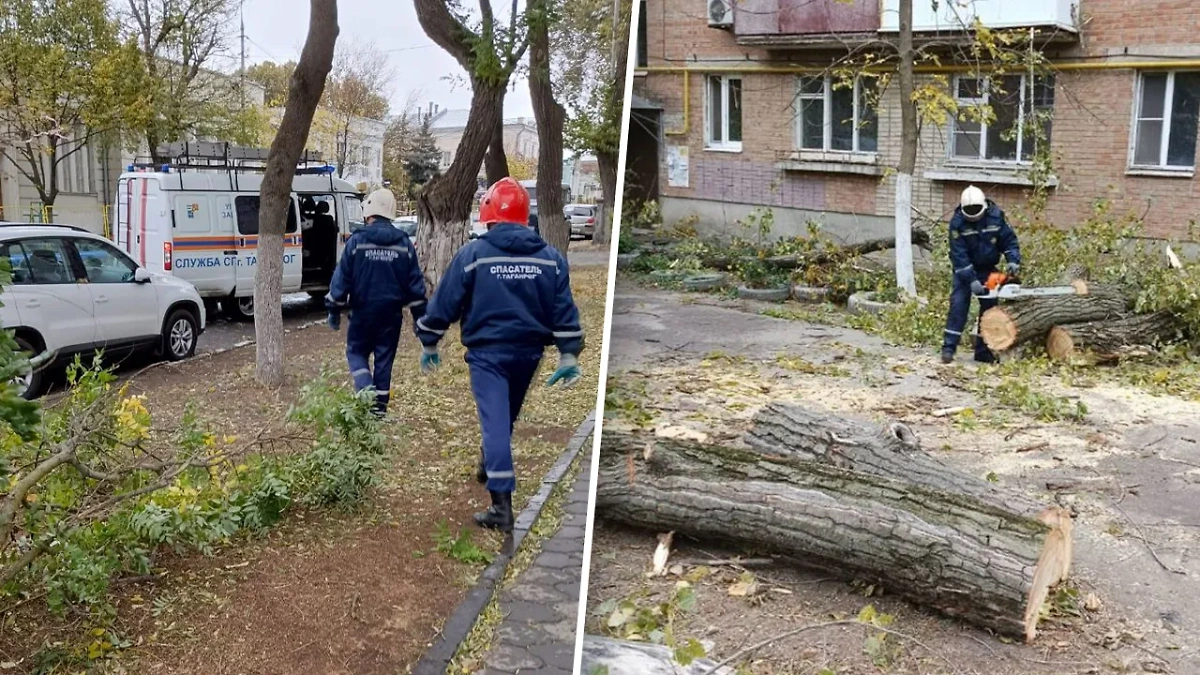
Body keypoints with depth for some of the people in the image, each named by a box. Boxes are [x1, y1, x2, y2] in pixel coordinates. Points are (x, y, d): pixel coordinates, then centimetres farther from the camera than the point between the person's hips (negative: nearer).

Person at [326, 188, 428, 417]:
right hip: (391, 312, 2)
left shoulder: (357, 241, -8)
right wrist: (419, 315, 9)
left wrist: (334, 309, 3)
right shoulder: (403, 243, 1)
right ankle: (380, 405, 13)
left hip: (363, 310, -2)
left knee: (356, 352, 13)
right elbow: (415, 281, 3)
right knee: (384, 357, 11)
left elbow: (342, 277, -6)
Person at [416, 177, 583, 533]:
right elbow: (564, 311, 1)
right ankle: (491, 466, 46)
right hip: (528, 352, 4)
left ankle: (502, 506, -13)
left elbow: (445, 302, -3)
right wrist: (569, 356, 6)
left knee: (494, 421, -6)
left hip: (487, 352, -4)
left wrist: (429, 343, 9)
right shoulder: (550, 257, 1)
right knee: (506, 417, 24)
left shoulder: (473, 254, -8)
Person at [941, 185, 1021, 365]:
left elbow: (1010, 240, -4)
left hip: (988, 269, 3)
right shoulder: (957, 223, -21)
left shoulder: (996, 216, -12)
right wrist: (971, 280, -30)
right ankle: (948, 347, -15)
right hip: (964, 270, -3)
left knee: (989, 306, 2)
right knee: (958, 304, -15)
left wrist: (1013, 261, -21)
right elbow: (958, 255, -25)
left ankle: (983, 351, 8)